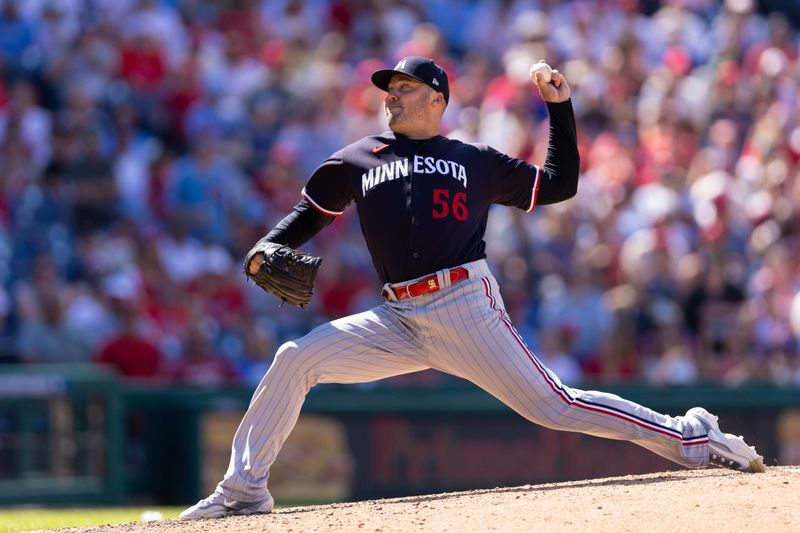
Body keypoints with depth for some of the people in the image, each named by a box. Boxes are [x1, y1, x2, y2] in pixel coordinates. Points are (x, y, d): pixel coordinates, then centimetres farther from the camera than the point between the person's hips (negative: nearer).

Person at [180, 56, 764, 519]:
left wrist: (560, 108, 10)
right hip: (399, 321, 3)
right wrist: (266, 252, 6)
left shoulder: (476, 160, 12)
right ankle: (245, 489, -3)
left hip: (466, 307, -3)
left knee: (554, 405, -11)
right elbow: (309, 213, 24)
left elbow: (559, 184, 16)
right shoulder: (358, 160, 18)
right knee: (294, 360, -11)